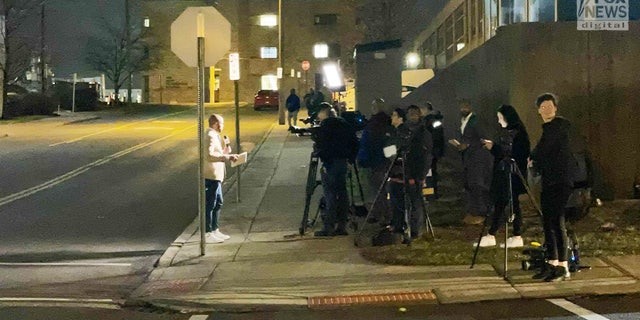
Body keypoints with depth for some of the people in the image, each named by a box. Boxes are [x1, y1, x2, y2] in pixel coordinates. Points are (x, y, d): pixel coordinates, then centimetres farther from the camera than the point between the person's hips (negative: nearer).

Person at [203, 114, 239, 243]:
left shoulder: (214, 135, 16)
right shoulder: (211, 136, -16)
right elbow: (209, 155, -28)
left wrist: (226, 149, 8)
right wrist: (227, 157, -28)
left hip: (216, 175, 11)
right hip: (211, 175, -11)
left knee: (218, 203, 17)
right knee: (210, 204, -4)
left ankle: (215, 230, 26)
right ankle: (208, 234, 1)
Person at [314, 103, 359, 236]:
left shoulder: (326, 125, -8)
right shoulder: (344, 124, 14)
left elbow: (322, 145, -17)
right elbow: (354, 143, 14)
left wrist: (325, 161, -8)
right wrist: (350, 158, 14)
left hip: (330, 163, -7)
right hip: (343, 162, 7)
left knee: (330, 194, -6)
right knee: (342, 193, 10)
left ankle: (329, 227, -7)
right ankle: (342, 226, 13)